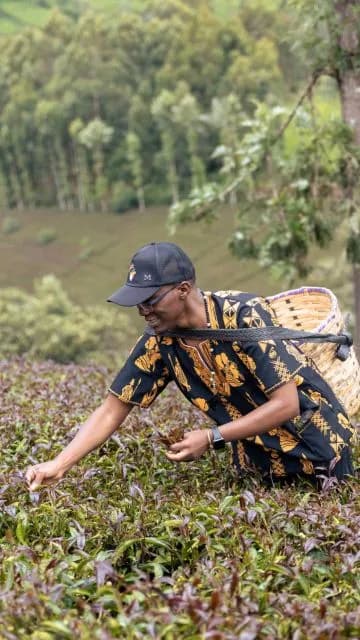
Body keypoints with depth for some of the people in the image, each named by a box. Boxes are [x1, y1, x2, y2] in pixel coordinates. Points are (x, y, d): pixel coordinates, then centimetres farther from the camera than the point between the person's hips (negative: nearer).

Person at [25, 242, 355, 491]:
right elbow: (112, 410, -9)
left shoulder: (246, 316, -29)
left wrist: (212, 437, -31)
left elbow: (287, 404, -29)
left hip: (316, 451, -5)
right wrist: (59, 464, -21)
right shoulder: (159, 342, -13)